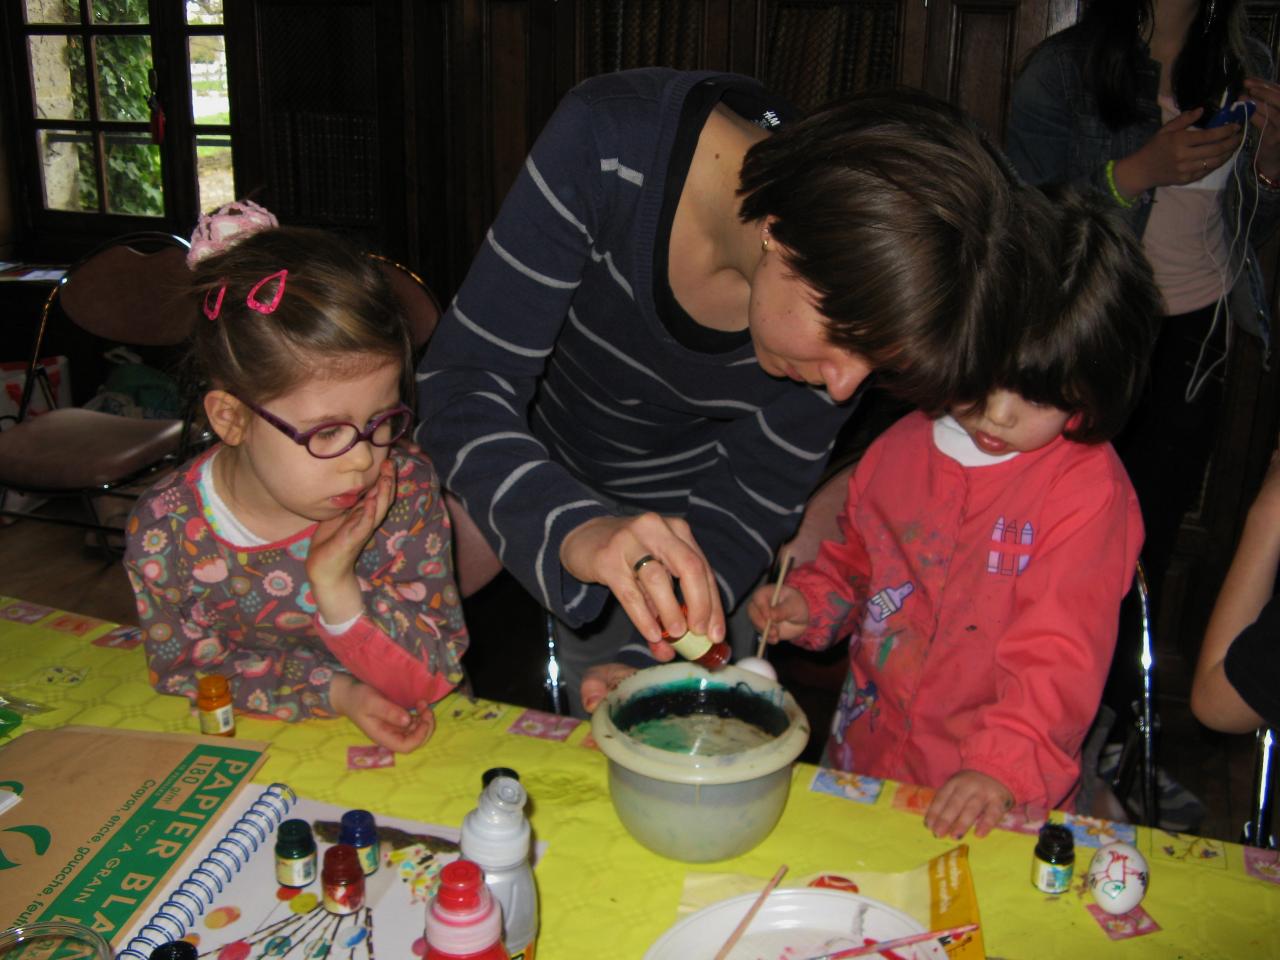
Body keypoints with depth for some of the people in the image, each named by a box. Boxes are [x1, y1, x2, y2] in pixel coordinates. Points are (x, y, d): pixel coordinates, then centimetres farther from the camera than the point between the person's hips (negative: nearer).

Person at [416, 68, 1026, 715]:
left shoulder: (854, 289, -26)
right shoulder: (607, 144, -35)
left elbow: (754, 498, -16)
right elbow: (463, 387, -34)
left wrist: (647, 661, -29)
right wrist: (575, 530, -52)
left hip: (675, 511, 1)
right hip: (526, 473, 0)